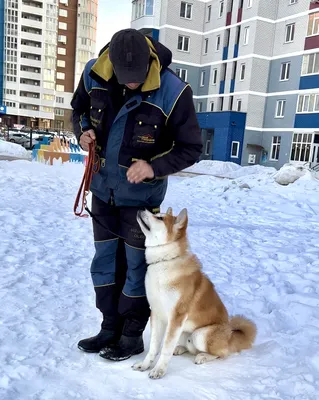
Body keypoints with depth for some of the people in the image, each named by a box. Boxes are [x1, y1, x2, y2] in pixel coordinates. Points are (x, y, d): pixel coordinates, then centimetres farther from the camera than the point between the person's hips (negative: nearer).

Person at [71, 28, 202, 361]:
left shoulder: (173, 93, -23)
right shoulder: (94, 74, -10)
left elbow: (191, 149, -14)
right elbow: (78, 109, 10)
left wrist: (154, 167, -28)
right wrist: (83, 131, -11)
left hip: (141, 194, -5)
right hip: (102, 187, 5)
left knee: (136, 265, 5)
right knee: (104, 262, 14)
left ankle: (132, 336, 24)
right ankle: (110, 328, 31)